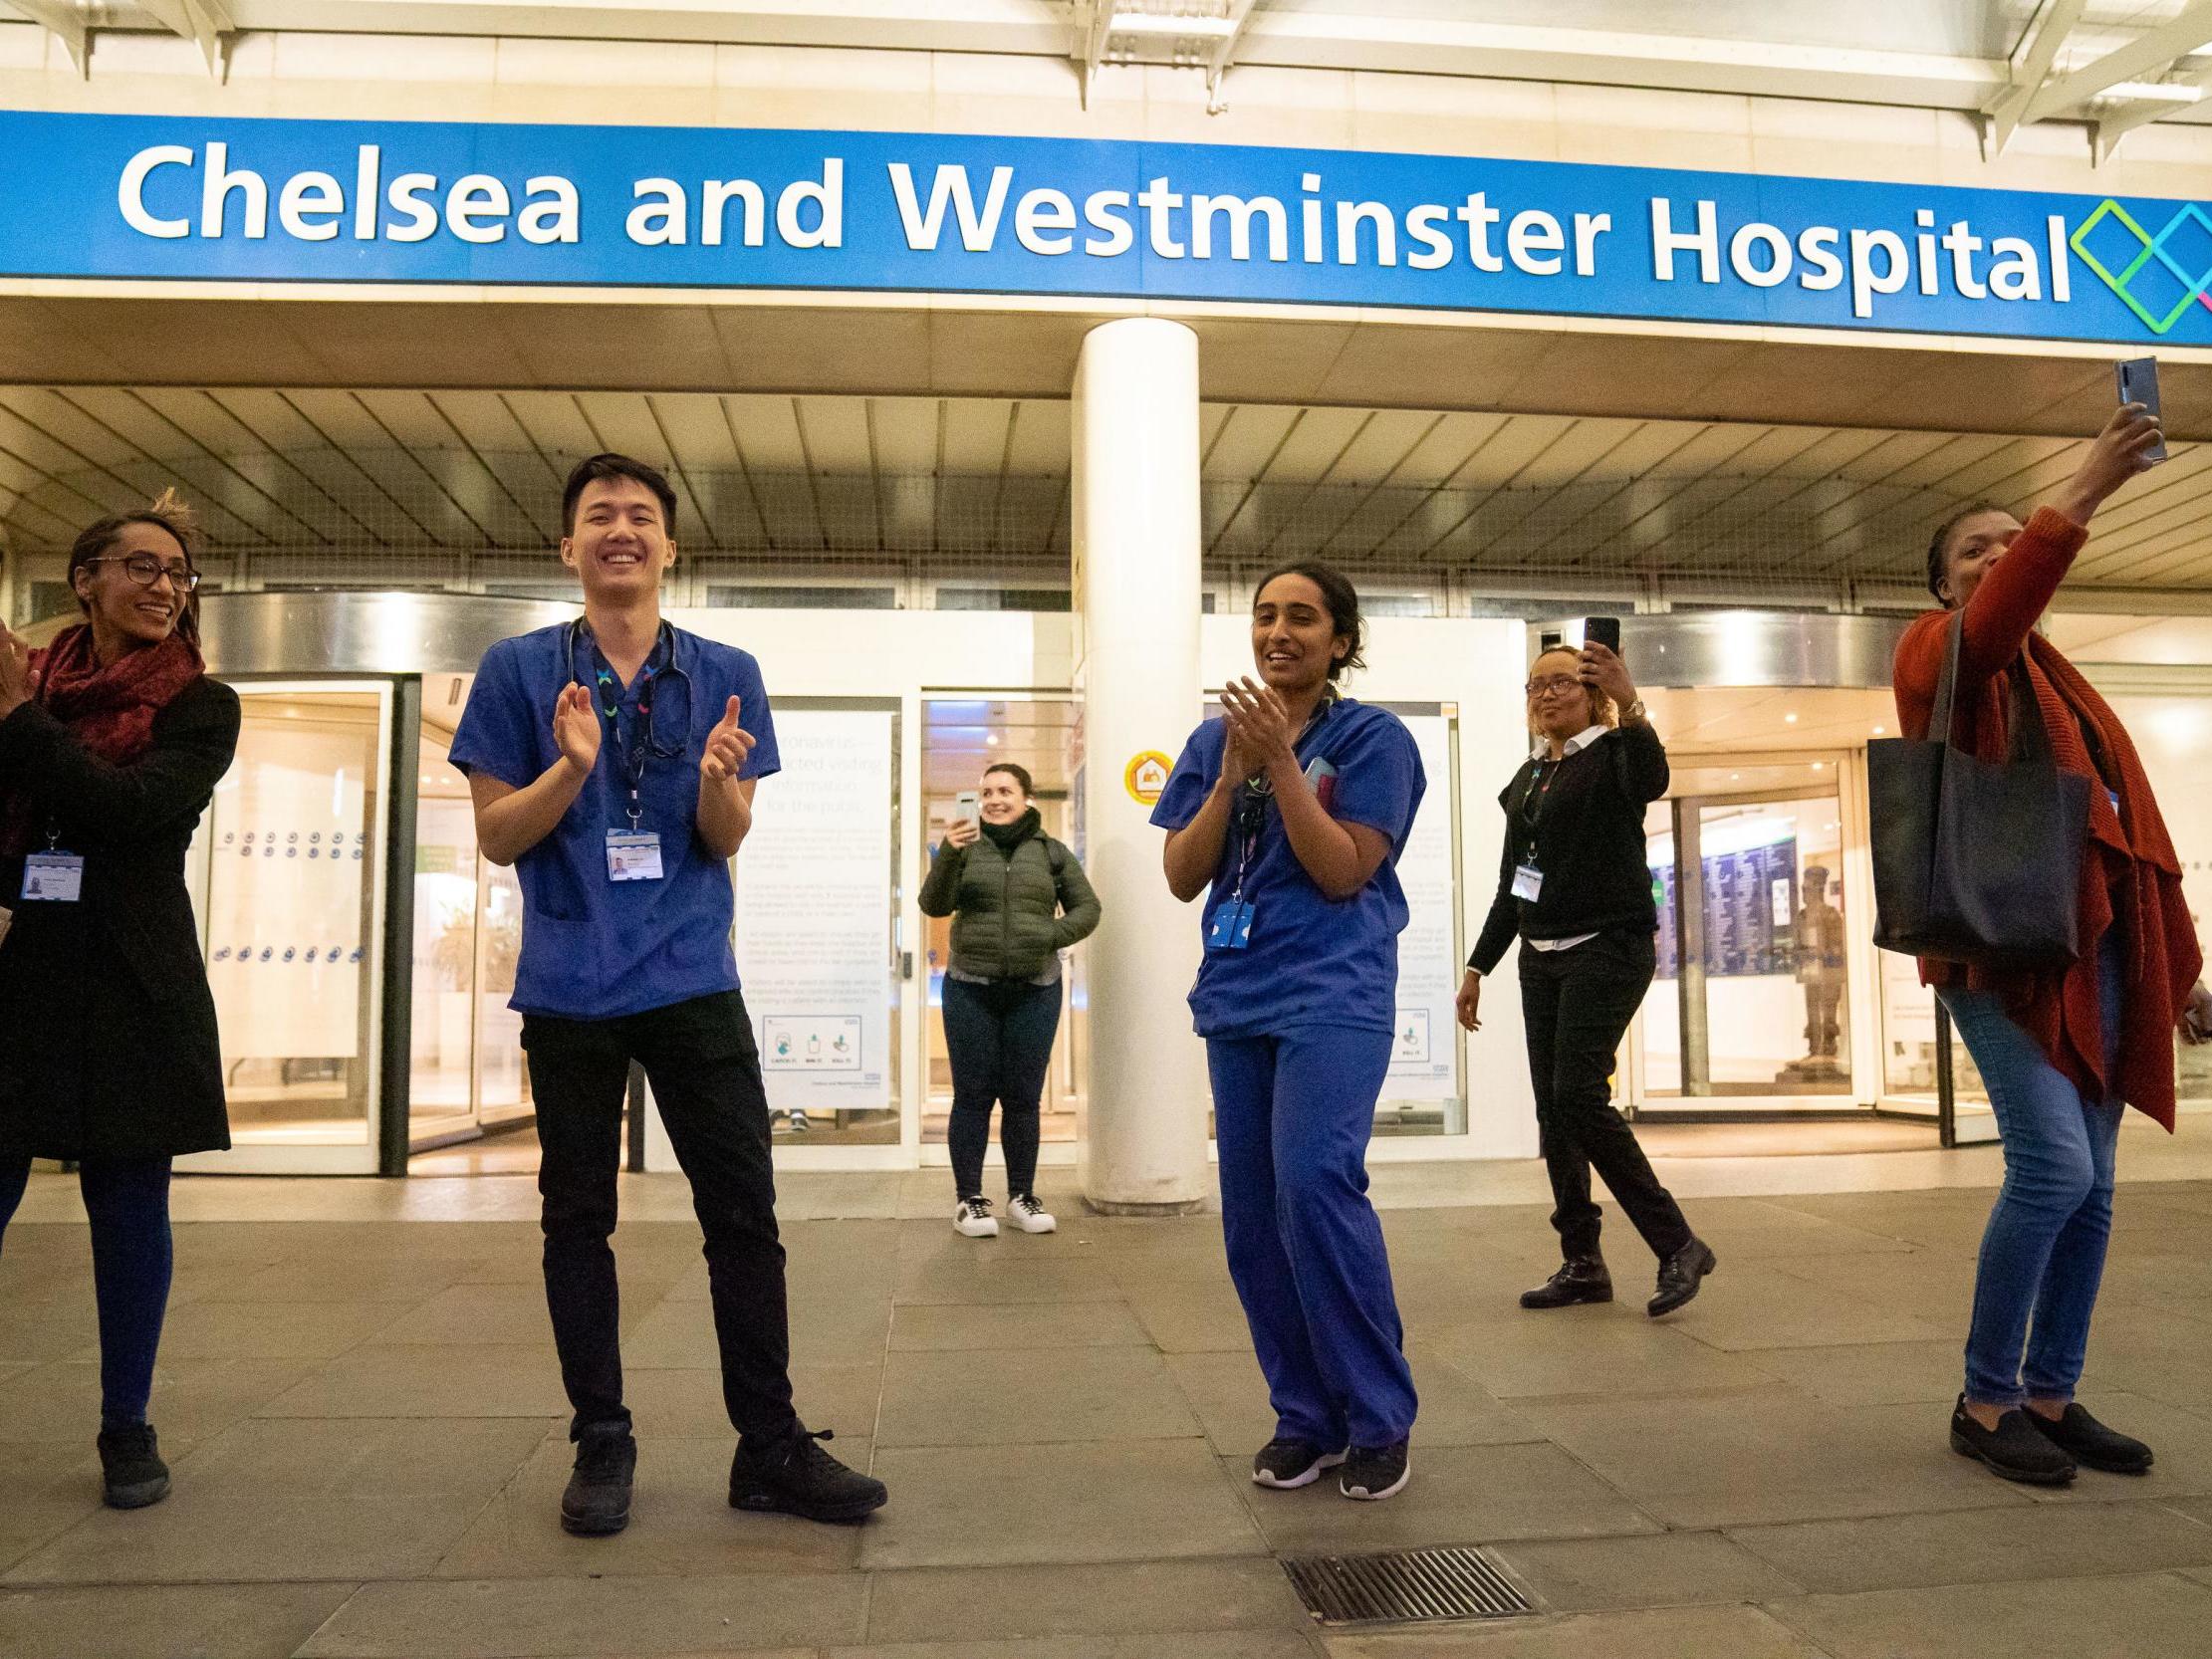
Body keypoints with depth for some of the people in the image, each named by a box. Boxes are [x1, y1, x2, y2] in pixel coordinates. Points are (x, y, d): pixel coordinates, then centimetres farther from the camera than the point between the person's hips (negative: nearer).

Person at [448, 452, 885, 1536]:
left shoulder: (725, 675, 6)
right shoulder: (519, 671, 3)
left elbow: (727, 840, 5)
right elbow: (498, 837, 1)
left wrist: (718, 777, -18)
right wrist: (571, 766, -18)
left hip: (692, 983, 1)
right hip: (569, 987, 0)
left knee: (744, 1212, 0)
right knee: (578, 1216, 9)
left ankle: (770, 1447, 11)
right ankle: (601, 1445, 24)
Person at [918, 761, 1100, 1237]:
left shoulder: (1051, 853, 6)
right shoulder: (966, 849, 3)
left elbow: (1087, 908, 10)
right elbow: (934, 905, -9)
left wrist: (1053, 935, -8)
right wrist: (947, 855, -26)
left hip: (1036, 991, 1)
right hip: (971, 989, -1)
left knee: (1023, 1097, 8)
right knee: (973, 1095, 3)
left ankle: (1022, 1196, 18)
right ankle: (969, 1199, 10)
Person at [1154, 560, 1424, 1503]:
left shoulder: (1372, 738, -2)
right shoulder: (1214, 740, 10)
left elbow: (1344, 871, -11)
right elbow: (1181, 877, 4)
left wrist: (1281, 761, -15)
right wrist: (1233, 772, -7)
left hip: (1332, 994, -5)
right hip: (1237, 998, 5)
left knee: (1314, 1186, -18)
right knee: (1251, 1216, 6)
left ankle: (1379, 1419, 0)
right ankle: (1305, 1417, 20)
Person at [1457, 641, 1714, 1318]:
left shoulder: (1614, 753, -4)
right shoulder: (1529, 776, 16)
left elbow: (1651, 780, -31)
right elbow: (1510, 885, 19)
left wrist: (1631, 705, -46)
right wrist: (1478, 965, 15)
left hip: (1608, 949, -7)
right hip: (1541, 957, 7)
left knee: (1578, 1093, -17)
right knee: (1552, 1107, 4)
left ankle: (1678, 1245, -5)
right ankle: (1582, 1263, 12)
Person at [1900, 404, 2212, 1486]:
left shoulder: (2063, 681, 23)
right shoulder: (1934, 656, 2)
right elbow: (1984, 637, -25)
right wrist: (2081, 492, -29)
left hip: (2097, 943, 7)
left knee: (2089, 1186, 7)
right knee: (2053, 1165, -16)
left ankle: (2051, 1396, 19)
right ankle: (1984, 1402, -1)